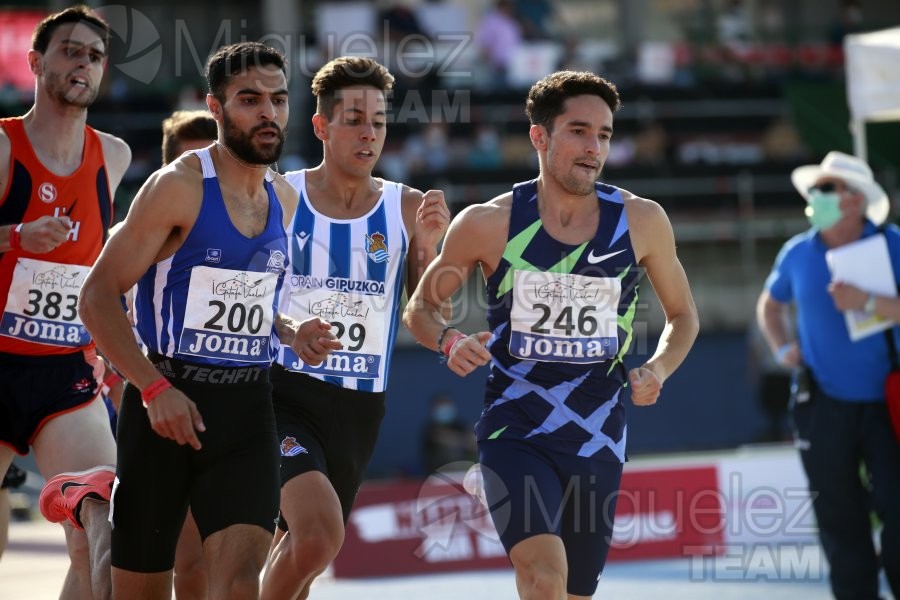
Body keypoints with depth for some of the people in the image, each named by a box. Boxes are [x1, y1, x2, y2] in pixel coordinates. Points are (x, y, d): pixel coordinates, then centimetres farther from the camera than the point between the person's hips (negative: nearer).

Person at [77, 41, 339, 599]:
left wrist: (289, 332, 6)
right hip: (168, 401, -4)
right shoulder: (179, 187, -10)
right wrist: (154, 389, -20)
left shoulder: (283, 198, 10)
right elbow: (98, 297, -12)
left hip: (247, 406, 4)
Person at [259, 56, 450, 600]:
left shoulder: (407, 209, 3)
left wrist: (429, 247, -13)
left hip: (359, 408, 4)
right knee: (320, 533, -25)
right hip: (285, 393, -4)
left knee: (300, 553, 13)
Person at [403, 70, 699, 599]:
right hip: (514, 431, -3)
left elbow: (683, 316, 14)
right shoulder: (489, 224, -5)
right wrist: (449, 340, -14)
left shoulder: (641, 221, 0)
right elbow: (421, 306, 8)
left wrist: (658, 368, -7)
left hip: (597, 441, 3)